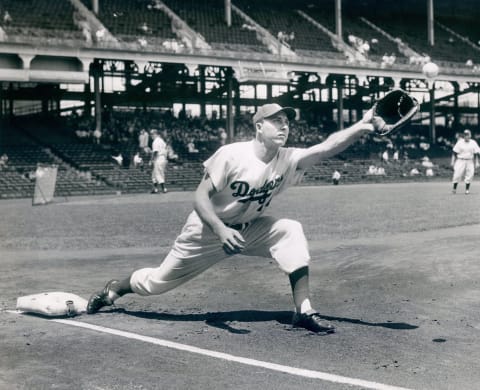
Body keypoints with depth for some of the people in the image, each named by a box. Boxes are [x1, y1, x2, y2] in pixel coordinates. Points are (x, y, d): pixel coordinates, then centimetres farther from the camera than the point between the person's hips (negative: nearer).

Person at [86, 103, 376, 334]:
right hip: (209, 229, -3)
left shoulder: (289, 160, -16)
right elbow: (200, 198, -25)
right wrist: (221, 230, -41)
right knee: (157, 282, 7)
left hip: (250, 229, 3)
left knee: (292, 231, -23)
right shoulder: (231, 155, -26)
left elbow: (328, 147, -31)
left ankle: (304, 310, -19)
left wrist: (362, 127, -46)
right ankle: (114, 289, 40)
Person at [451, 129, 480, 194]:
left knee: (469, 175, -2)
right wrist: (453, 161, -3)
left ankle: (467, 189, 8)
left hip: (470, 161, 2)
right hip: (460, 161, -2)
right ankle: (454, 188, 4)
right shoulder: (460, 142, 0)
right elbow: (454, 153, 1)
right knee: (457, 174, -8)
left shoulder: (473, 143, 5)